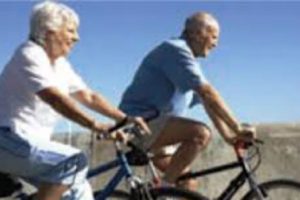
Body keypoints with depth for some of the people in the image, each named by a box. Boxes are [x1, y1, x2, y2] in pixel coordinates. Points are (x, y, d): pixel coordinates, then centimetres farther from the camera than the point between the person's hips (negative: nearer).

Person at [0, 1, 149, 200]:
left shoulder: (60, 64, 12)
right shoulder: (30, 55, -15)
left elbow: (89, 96, 8)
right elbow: (54, 98, -30)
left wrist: (125, 119, -5)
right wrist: (96, 125, -39)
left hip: (31, 139, 9)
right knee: (74, 162, -27)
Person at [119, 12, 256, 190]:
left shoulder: (188, 59, 18)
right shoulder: (176, 50, -14)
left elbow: (208, 103, 13)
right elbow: (208, 93, -23)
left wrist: (229, 135, 4)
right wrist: (238, 128, -22)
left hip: (155, 125, 10)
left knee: (187, 184, 9)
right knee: (201, 133, -28)